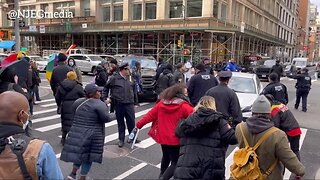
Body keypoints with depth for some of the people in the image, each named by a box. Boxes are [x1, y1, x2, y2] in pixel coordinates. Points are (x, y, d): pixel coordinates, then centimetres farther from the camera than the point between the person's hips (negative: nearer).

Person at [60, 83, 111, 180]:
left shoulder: (78, 102, 6)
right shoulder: (100, 104, -15)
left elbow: (73, 113, 15)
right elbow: (107, 118, -18)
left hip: (76, 132, 6)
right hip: (92, 135, -6)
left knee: (80, 152, 23)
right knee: (88, 155, 9)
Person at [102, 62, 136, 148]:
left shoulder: (129, 78, 8)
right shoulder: (114, 78, -5)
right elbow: (105, 88, 4)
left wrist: (133, 101, 11)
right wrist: (105, 99, -1)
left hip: (129, 103, 3)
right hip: (118, 104, -2)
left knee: (131, 121, 3)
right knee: (120, 123, 10)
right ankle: (121, 140, 23)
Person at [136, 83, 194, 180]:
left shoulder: (161, 103, -1)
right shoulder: (184, 106, -15)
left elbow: (150, 115, 3)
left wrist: (139, 124, 12)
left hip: (163, 136, 6)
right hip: (175, 139, -6)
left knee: (166, 157, 31)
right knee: (176, 163, 7)